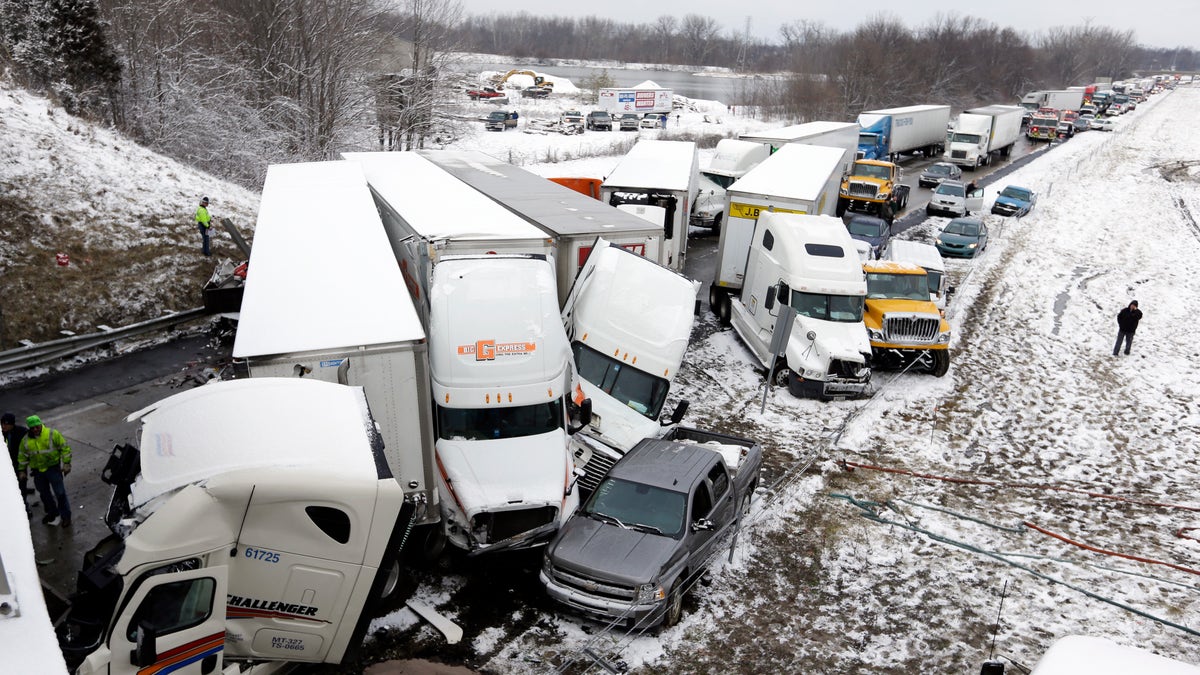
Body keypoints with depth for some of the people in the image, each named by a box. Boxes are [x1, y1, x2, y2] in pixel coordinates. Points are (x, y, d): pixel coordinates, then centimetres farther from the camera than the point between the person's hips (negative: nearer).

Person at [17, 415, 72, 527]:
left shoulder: (52, 434, -11)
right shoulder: (26, 440, 1)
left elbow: (65, 448, -7)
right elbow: (22, 456, 13)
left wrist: (66, 464, -11)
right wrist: (21, 471, 11)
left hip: (53, 468, -4)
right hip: (38, 471, 4)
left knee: (60, 492, -5)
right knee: (44, 494, 15)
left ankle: (66, 516, 5)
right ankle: (52, 513, 34)